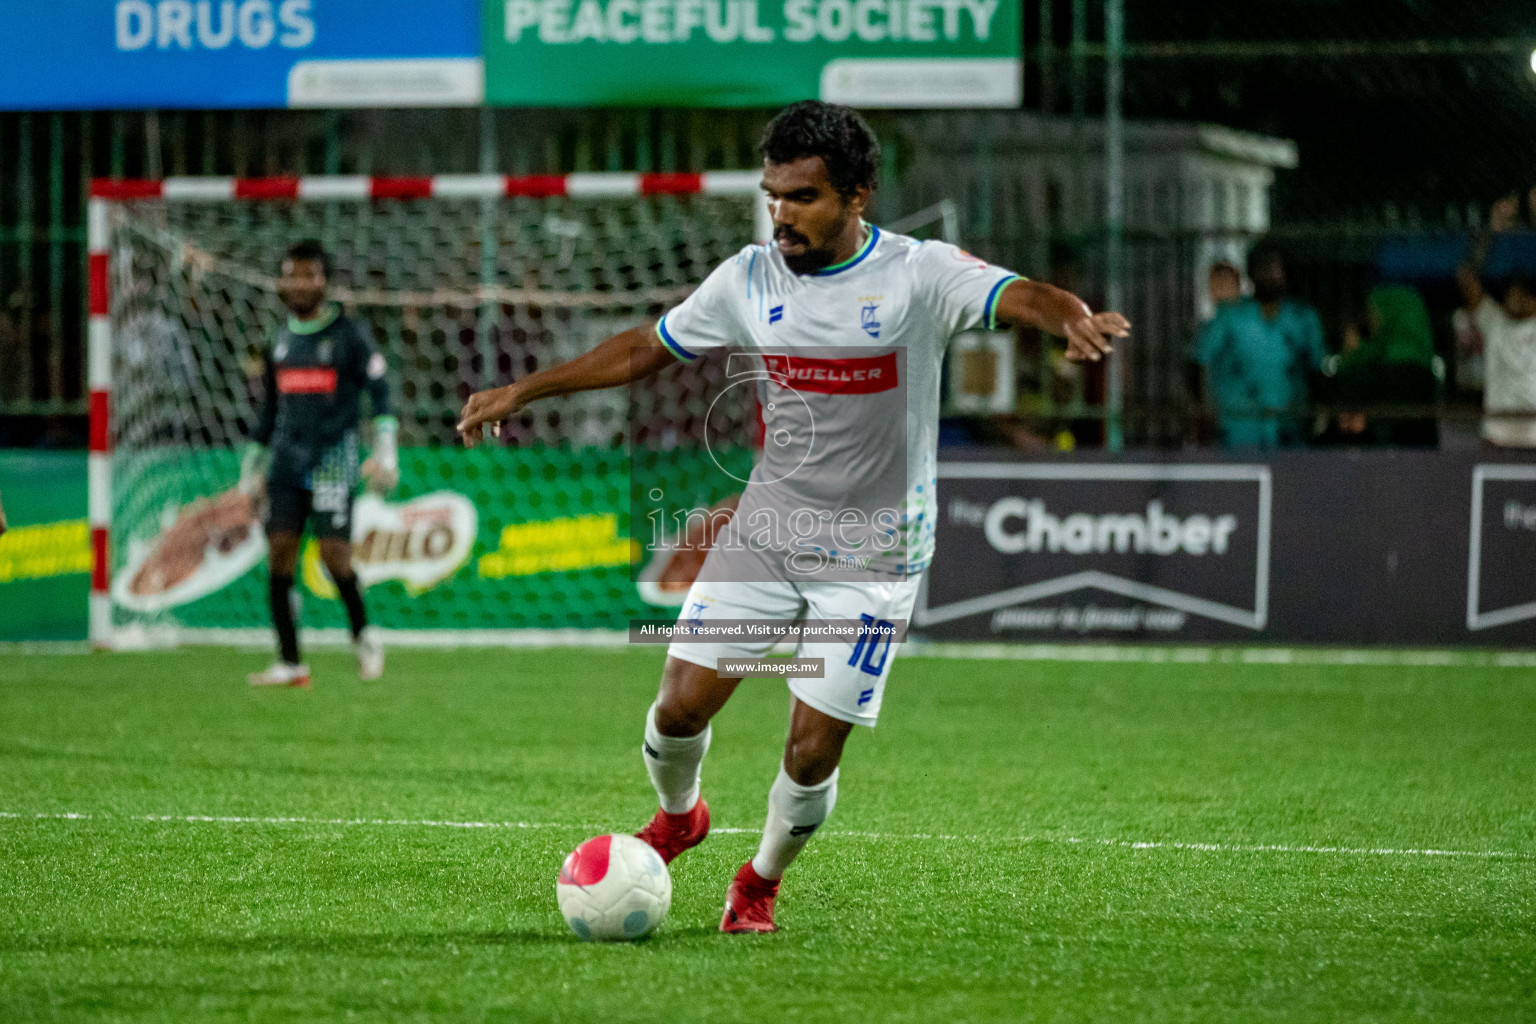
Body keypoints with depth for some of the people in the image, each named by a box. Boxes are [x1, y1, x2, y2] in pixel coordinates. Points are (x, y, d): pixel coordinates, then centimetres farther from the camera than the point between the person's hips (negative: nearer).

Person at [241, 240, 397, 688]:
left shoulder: (350, 335, -1)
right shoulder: (280, 342, 15)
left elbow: (379, 392, -2)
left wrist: (385, 452, -11)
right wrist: (252, 466, 23)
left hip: (332, 460, -5)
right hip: (287, 461, 5)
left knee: (334, 555, -12)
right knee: (279, 554, -6)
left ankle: (364, 636, 14)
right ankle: (290, 663, -2)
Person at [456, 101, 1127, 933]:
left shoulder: (919, 274, -12)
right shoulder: (751, 279, 0)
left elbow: (1018, 296, -29)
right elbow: (645, 349, 12)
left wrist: (1075, 319, -52)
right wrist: (524, 390, 11)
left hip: (873, 557, -3)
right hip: (765, 530, 3)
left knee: (812, 755, -5)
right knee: (681, 705, -5)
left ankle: (761, 883, 24)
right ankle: (678, 816, 29)